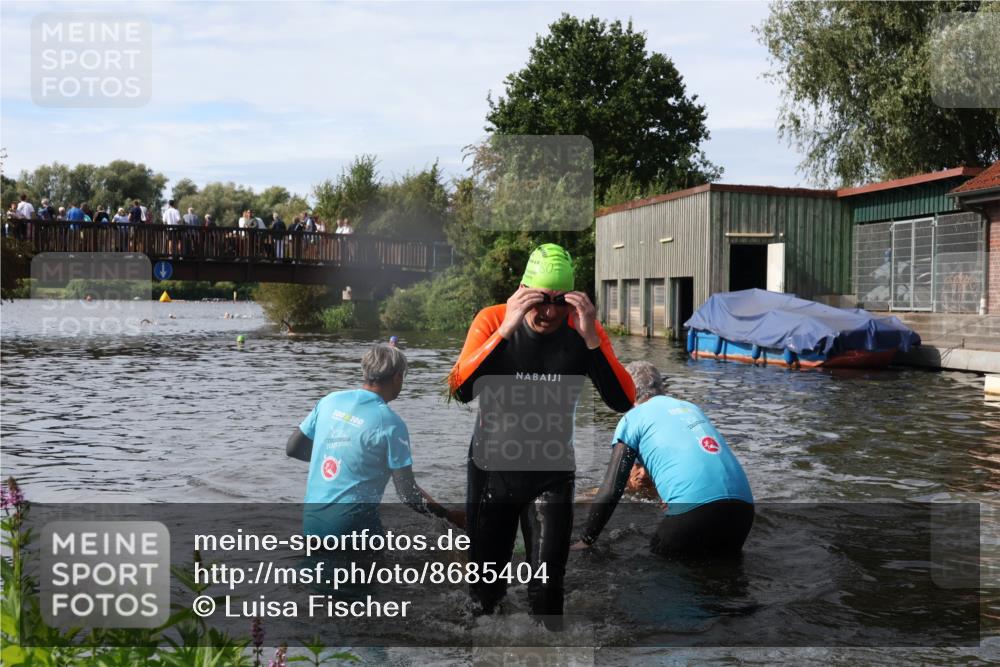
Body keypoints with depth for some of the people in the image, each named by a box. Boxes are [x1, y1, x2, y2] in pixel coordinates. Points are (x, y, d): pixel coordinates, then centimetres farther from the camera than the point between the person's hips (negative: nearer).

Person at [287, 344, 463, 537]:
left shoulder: (330, 400, 3)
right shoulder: (390, 423, -11)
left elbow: (292, 448, 13)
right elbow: (408, 494, -11)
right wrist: (450, 516, 0)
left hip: (311, 525, 6)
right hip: (351, 526, -5)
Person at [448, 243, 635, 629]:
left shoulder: (584, 330, -10)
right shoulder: (493, 320, -14)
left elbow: (623, 402, -19)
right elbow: (460, 390, -27)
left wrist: (590, 339, -31)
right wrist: (506, 330, -35)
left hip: (551, 474, 0)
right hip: (491, 467, 0)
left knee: (547, 590, -3)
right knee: (484, 587, 14)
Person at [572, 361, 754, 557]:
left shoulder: (633, 417, 9)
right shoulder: (691, 407, 26)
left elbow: (610, 490, 4)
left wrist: (586, 541, 13)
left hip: (695, 509, -6)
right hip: (743, 506, 6)